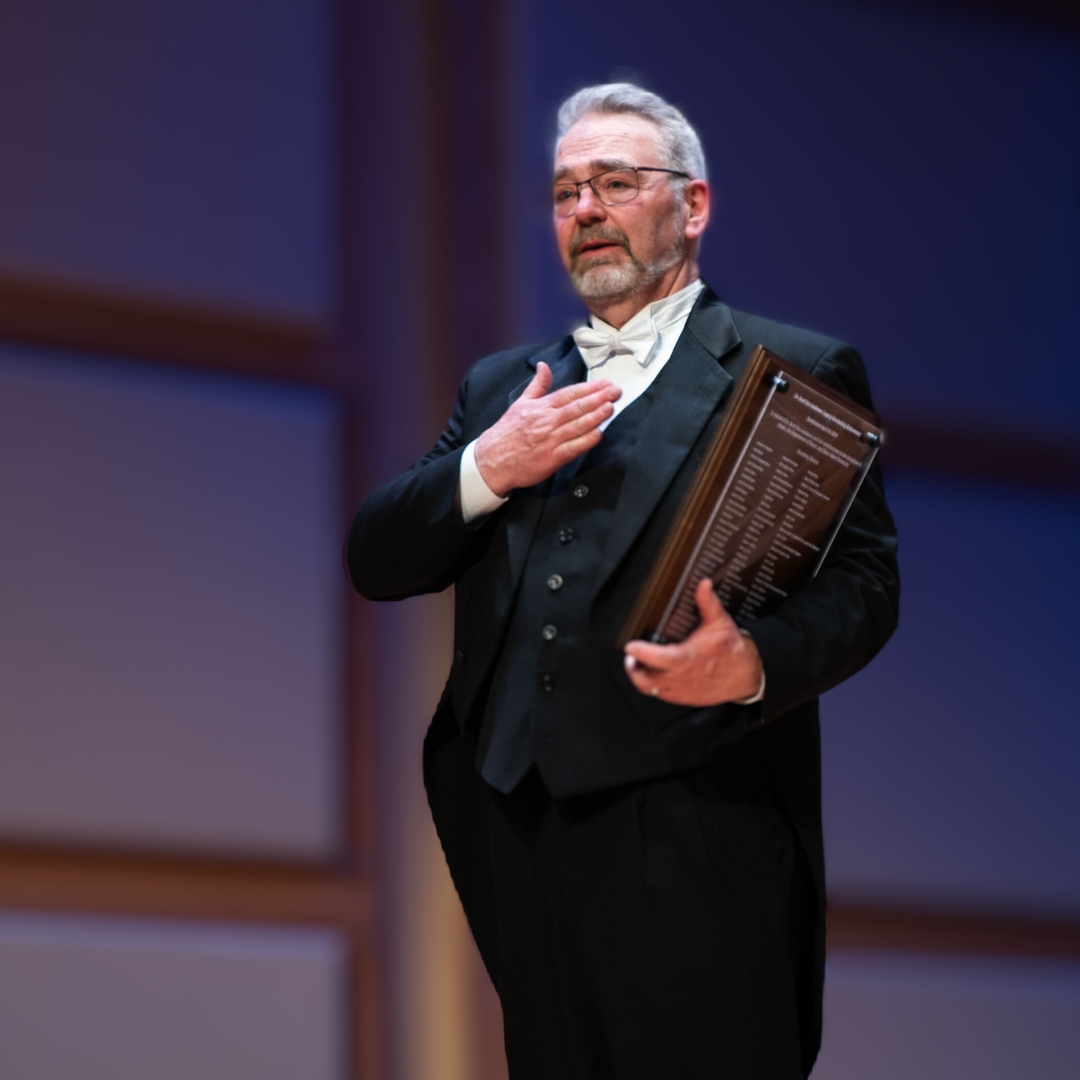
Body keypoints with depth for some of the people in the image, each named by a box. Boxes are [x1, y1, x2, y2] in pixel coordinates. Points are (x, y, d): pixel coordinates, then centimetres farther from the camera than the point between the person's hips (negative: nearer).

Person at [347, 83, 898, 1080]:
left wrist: (757, 662, -22)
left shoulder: (794, 373, 5)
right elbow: (374, 564, 15)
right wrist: (486, 469, -3)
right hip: (521, 835, 5)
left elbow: (863, 581, -2)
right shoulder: (499, 389, 22)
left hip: (695, 840, -5)